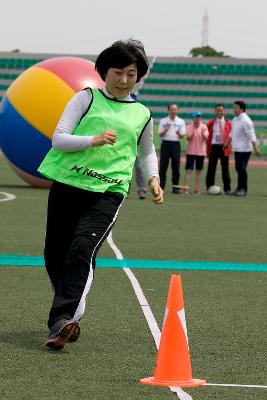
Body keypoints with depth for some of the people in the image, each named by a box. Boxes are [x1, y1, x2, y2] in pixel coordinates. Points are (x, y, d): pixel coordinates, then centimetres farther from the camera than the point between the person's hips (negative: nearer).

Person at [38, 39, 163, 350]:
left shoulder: (142, 115, 16)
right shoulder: (87, 98, 8)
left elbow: (147, 152, 34)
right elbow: (58, 139, 0)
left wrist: (153, 178, 16)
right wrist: (94, 140, -16)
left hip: (108, 191, -1)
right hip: (67, 184, 1)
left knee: (82, 248, -23)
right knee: (55, 255, 6)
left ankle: (61, 320, -31)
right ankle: (72, 315, 29)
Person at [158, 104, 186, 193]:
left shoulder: (181, 122, 9)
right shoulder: (163, 121, 8)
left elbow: (183, 135, 5)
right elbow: (160, 135, 4)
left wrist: (179, 134, -19)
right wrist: (165, 130, -16)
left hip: (176, 144, 0)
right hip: (165, 143, 0)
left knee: (176, 166, -2)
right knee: (163, 166, -3)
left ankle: (175, 187, 1)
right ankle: (161, 186, 1)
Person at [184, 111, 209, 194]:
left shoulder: (204, 127, 3)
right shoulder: (189, 127, 0)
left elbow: (206, 138, -7)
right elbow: (188, 138, -10)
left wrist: (203, 133, -27)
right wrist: (193, 133, -28)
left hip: (201, 152, 2)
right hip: (191, 151, -2)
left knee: (199, 171, 6)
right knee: (188, 170, -7)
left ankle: (197, 188, 11)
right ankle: (186, 188, -10)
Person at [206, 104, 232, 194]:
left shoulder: (228, 123, 5)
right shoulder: (211, 123, 6)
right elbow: (207, 136, 6)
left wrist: (227, 144, -5)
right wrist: (207, 148, 0)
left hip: (224, 147, 0)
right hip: (213, 146, 0)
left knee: (225, 169, 3)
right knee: (211, 168, 0)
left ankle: (227, 189, 8)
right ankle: (210, 187, 7)